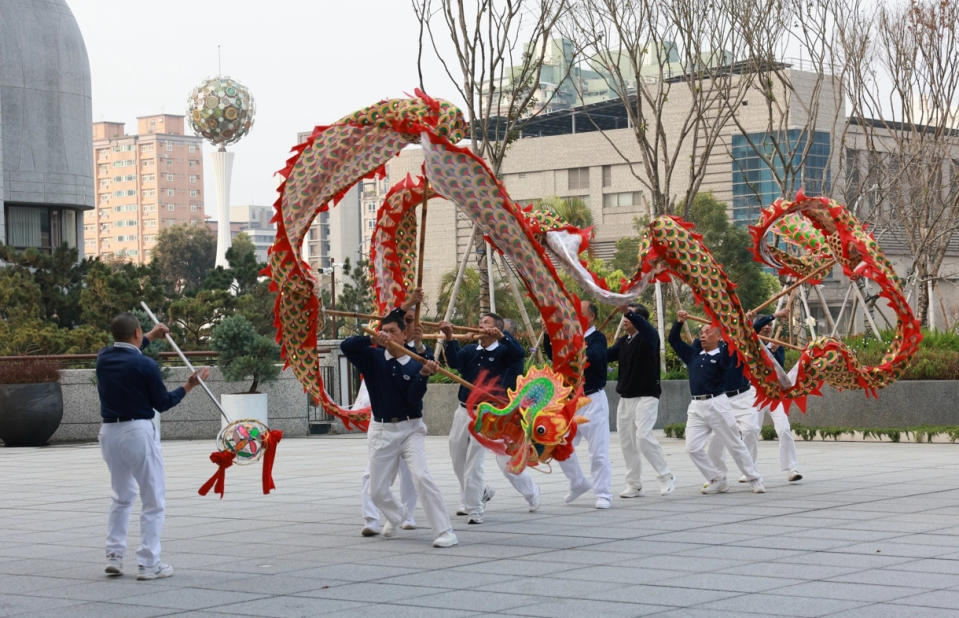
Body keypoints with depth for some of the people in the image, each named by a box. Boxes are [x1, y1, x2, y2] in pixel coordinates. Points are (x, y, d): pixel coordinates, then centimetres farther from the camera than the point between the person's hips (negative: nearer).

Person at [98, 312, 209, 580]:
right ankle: (148, 564, 1)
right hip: (138, 432, -6)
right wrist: (189, 385, 8)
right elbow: (163, 403, -4)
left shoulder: (103, 358, 3)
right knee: (154, 501, 4)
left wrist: (151, 337, 37)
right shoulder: (145, 365, -14)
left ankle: (114, 555, 17)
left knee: (122, 497, 22)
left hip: (109, 432, 6)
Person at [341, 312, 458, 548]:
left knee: (421, 477, -23)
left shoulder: (415, 365, -5)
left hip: (410, 429, -3)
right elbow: (346, 346, -14)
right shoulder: (373, 358, 0)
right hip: (382, 430, 3)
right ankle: (395, 516, 44)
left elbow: (414, 399, -16)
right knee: (377, 490, 9)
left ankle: (445, 532, -21)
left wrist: (422, 375, -32)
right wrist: (372, 339, -28)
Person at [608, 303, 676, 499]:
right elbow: (606, 356, 9)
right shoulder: (623, 341, 14)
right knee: (626, 441, 7)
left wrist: (630, 311, -46)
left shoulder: (648, 338, -9)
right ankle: (634, 485, 15)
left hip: (646, 396, -8)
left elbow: (645, 328, -31)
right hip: (625, 398, 8)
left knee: (643, 437, -18)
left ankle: (666, 477, -4)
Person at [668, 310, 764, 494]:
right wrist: (679, 322, 5)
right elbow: (673, 340, 18)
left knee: (735, 444, 3)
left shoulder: (721, 355, -3)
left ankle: (754, 480, 15)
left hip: (717, 404, -5)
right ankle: (717, 481, 8)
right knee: (693, 448, -3)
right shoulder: (693, 354, 13)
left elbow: (727, 361, -27)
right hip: (696, 407, 5)